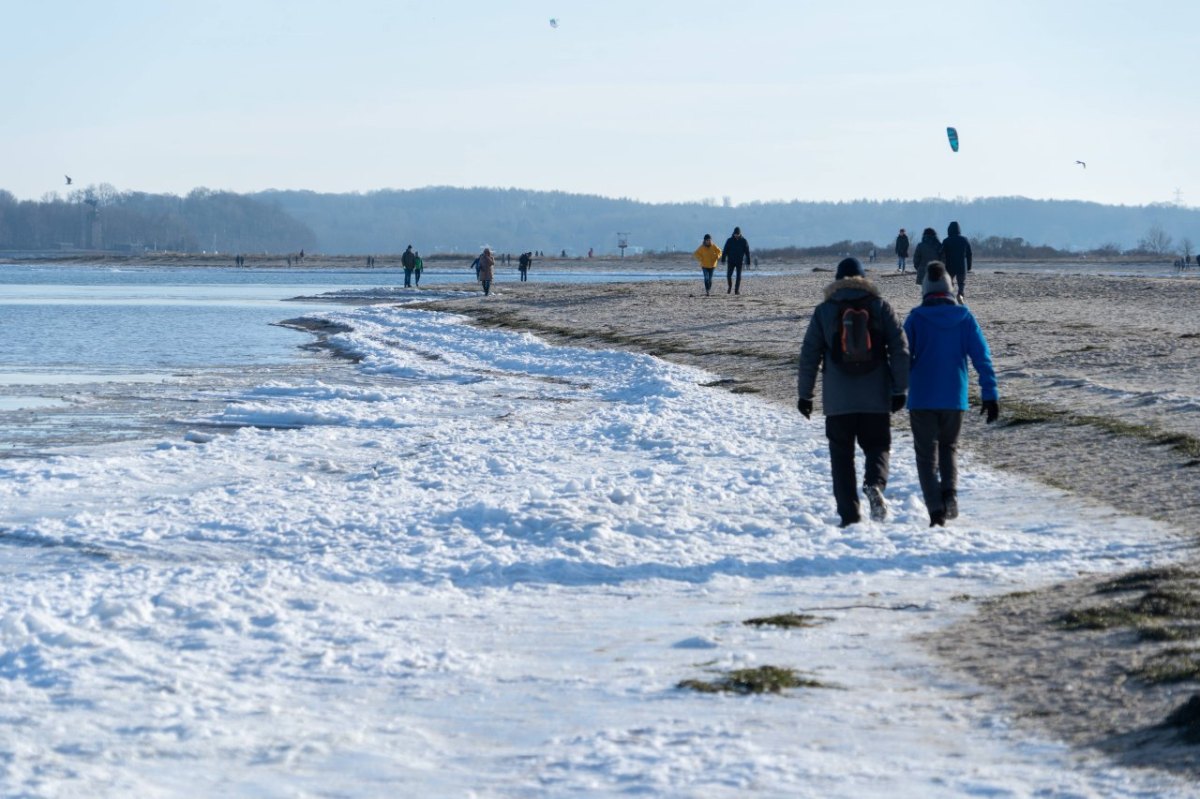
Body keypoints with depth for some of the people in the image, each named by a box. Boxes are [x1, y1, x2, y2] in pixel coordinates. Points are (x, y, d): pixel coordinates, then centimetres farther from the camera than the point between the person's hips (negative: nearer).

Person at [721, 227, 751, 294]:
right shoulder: (729, 240, 0)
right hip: (731, 261, 0)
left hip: (740, 262, 0)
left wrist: (748, 262, -2)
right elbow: (725, 251, 0)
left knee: (739, 276, -3)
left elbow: (747, 252, 2)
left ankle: (737, 290, 2)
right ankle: (730, 286, 19)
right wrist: (723, 260, -8)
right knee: (729, 275, -6)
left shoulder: (744, 241, 0)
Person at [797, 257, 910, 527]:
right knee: (877, 446, 13)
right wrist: (899, 390, 4)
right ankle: (875, 484, -19)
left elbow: (809, 355, 3)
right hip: (876, 397, 1)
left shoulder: (824, 311, 2)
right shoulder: (880, 307, 3)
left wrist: (805, 393, 10)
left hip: (838, 399, 0)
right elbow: (900, 350, -1)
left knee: (842, 454, 7)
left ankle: (849, 514, 0)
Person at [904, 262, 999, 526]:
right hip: (954, 398, 2)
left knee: (927, 453, 4)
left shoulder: (915, 318, -5)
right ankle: (950, 492, -3)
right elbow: (982, 356, -3)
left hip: (921, 398, -2)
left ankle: (935, 509, -11)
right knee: (949, 447, 21)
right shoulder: (963, 317, 0)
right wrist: (990, 395, -1)